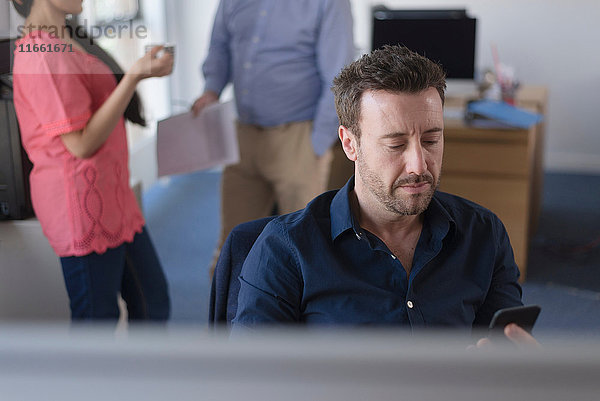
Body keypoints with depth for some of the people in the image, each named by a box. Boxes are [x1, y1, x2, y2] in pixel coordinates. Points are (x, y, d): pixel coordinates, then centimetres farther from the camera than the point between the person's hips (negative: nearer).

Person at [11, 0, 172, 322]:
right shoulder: (42, 55, -18)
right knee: (97, 317, 3)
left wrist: (142, 71, 14)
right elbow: (81, 143, -21)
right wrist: (134, 76, -23)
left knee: (153, 302, 15)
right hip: (81, 202, -10)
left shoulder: (67, 41, 15)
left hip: (110, 196, 10)